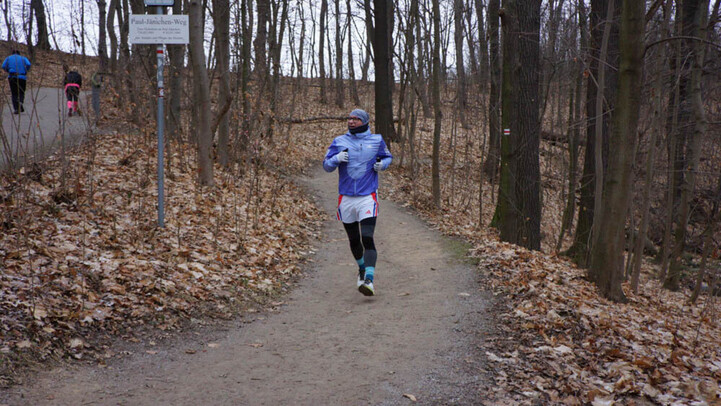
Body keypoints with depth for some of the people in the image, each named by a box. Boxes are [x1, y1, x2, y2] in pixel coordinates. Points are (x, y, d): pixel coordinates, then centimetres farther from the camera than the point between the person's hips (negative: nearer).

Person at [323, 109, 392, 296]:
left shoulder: (376, 140, 4)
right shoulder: (339, 141, 4)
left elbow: (388, 156, 20)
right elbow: (326, 165, 5)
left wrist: (382, 164, -3)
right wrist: (337, 158, -15)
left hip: (367, 198, -3)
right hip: (346, 198, 3)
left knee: (367, 238, -17)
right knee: (354, 240, 15)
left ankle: (369, 280, -23)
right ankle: (362, 269, 41)